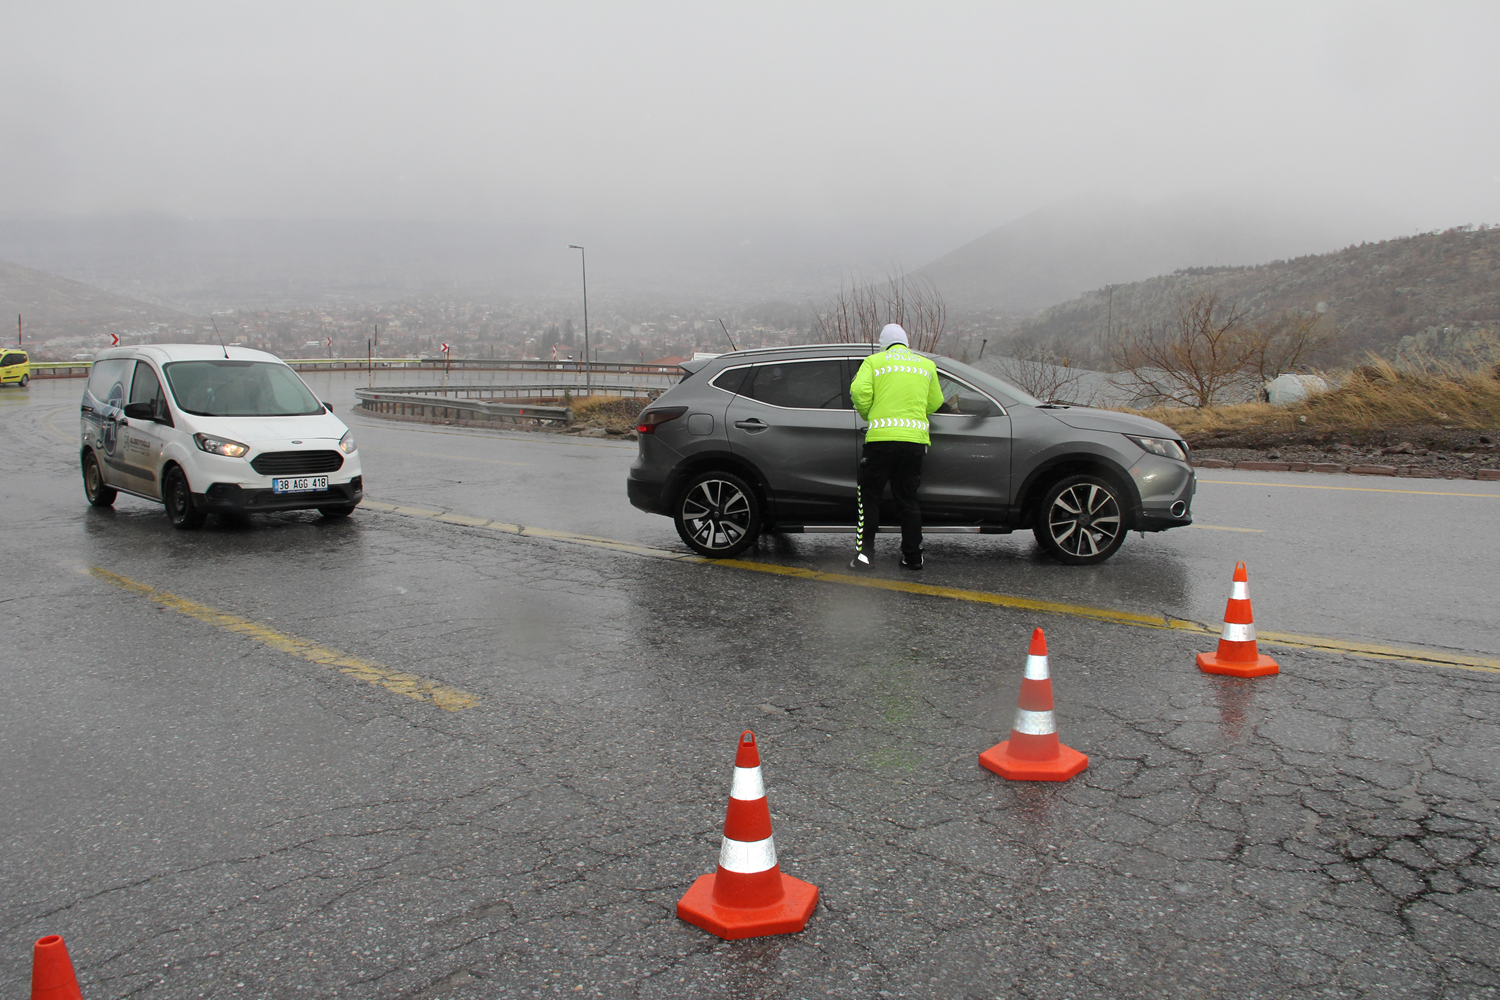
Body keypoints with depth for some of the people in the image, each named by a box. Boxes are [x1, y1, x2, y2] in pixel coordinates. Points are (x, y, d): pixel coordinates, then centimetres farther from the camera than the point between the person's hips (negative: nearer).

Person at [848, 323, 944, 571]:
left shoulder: (874, 361, 7)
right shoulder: (926, 365, 17)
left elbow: (859, 391, -7)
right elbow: (935, 403, 17)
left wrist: (868, 415, 10)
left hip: (881, 437, -3)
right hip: (915, 438, 3)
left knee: (869, 495, 7)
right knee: (907, 498, 12)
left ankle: (864, 551, 0)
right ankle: (913, 556, 14)